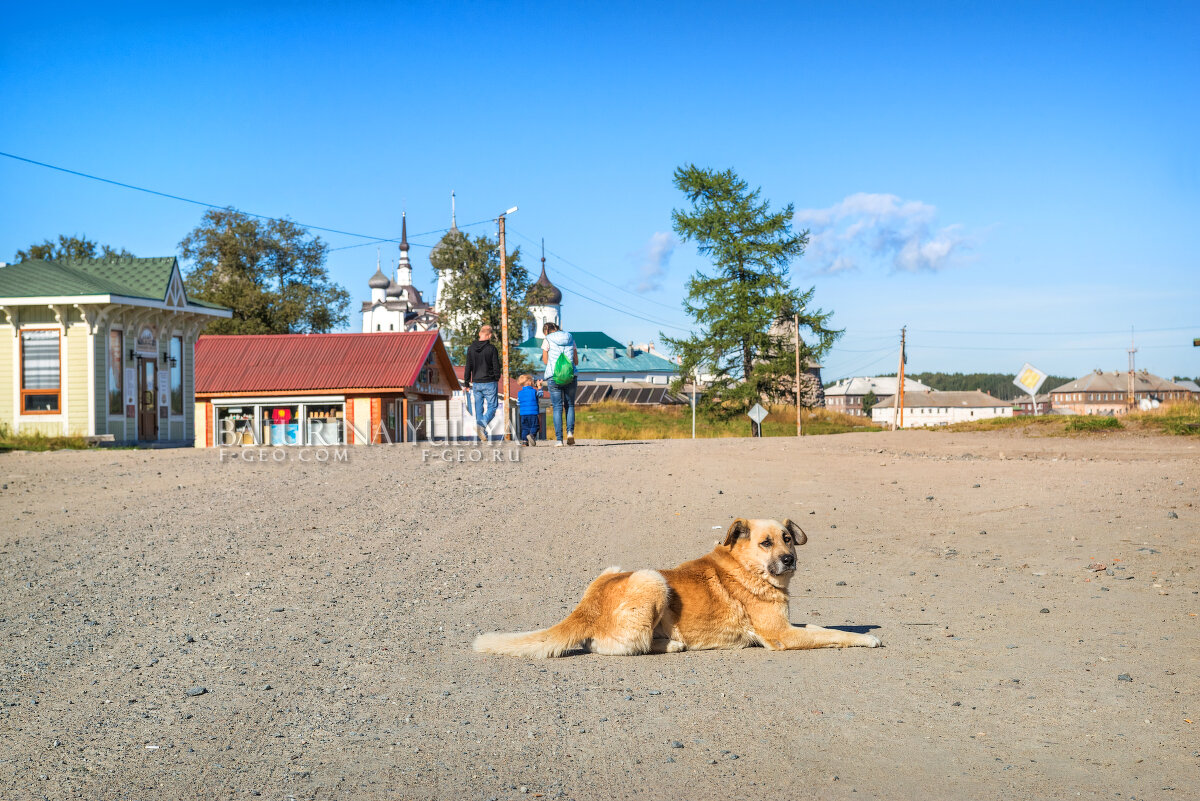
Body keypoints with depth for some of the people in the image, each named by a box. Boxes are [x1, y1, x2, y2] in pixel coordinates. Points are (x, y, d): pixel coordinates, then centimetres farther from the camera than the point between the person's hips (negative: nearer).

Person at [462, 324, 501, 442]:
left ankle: (482, 436, 10)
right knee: (491, 407, 3)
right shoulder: (491, 348, -11)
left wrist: (466, 383, 10)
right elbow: (496, 366, -7)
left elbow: (468, 367, 3)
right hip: (489, 383, -4)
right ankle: (482, 425, -23)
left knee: (479, 409, 10)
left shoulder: (471, 348, 1)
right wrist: (497, 378, 11)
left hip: (476, 383, 4)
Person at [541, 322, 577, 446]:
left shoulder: (547, 340, 1)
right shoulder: (570, 339, 12)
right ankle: (570, 431, -6)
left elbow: (545, 361, 6)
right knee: (570, 405, 14)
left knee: (557, 407, 0)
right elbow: (576, 362, 13)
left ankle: (559, 439, -4)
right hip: (570, 376, 2)